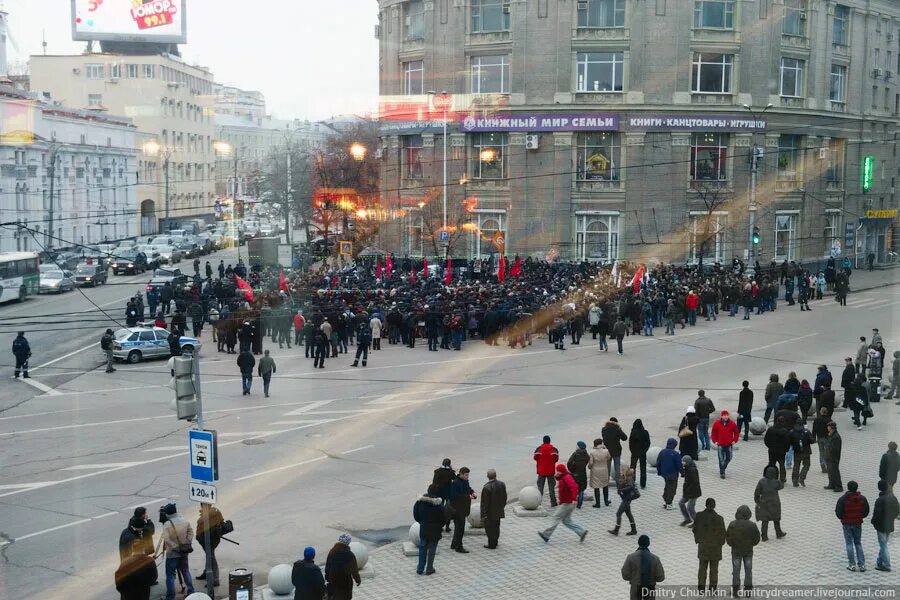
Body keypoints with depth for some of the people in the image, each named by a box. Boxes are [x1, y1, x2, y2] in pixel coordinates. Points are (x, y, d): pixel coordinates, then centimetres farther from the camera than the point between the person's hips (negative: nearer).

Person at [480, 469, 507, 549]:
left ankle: (492, 544, 14)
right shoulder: (502, 484, -7)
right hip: (499, 511, 6)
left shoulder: (486, 487, -25)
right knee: (496, 527, 20)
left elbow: (484, 502, -20)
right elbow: (504, 498, 5)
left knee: (490, 528, 8)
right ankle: (495, 542, 33)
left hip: (490, 513, -6)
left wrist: (483, 514, -13)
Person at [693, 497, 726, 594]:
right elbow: (722, 533, -12)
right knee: (714, 568, 13)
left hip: (703, 545, 2)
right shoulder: (719, 518, -19)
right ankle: (712, 589, 18)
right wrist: (721, 542, 7)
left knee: (702, 567, 15)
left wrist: (697, 540, 15)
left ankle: (701, 587, 14)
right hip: (715, 546, -2)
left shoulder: (698, 516, -11)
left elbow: (695, 529, -1)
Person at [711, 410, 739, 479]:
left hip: (729, 445, 2)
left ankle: (723, 469, 36)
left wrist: (735, 440, -2)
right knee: (721, 459, -3)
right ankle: (722, 473, 4)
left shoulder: (732, 423, -2)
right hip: (720, 445, -2)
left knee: (728, 458, 12)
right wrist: (715, 441, -3)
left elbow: (736, 432, 7)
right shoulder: (717, 423, -5)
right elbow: (714, 433, 5)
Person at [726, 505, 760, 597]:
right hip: (748, 551, 1)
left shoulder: (732, 525, -16)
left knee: (736, 570, 10)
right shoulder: (752, 525, -14)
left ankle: (735, 590, 12)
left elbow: (728, 538, -8)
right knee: (748, 570, 13)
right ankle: (748, 590, 16)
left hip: (736, 551, -1)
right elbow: (757, 538, -4)